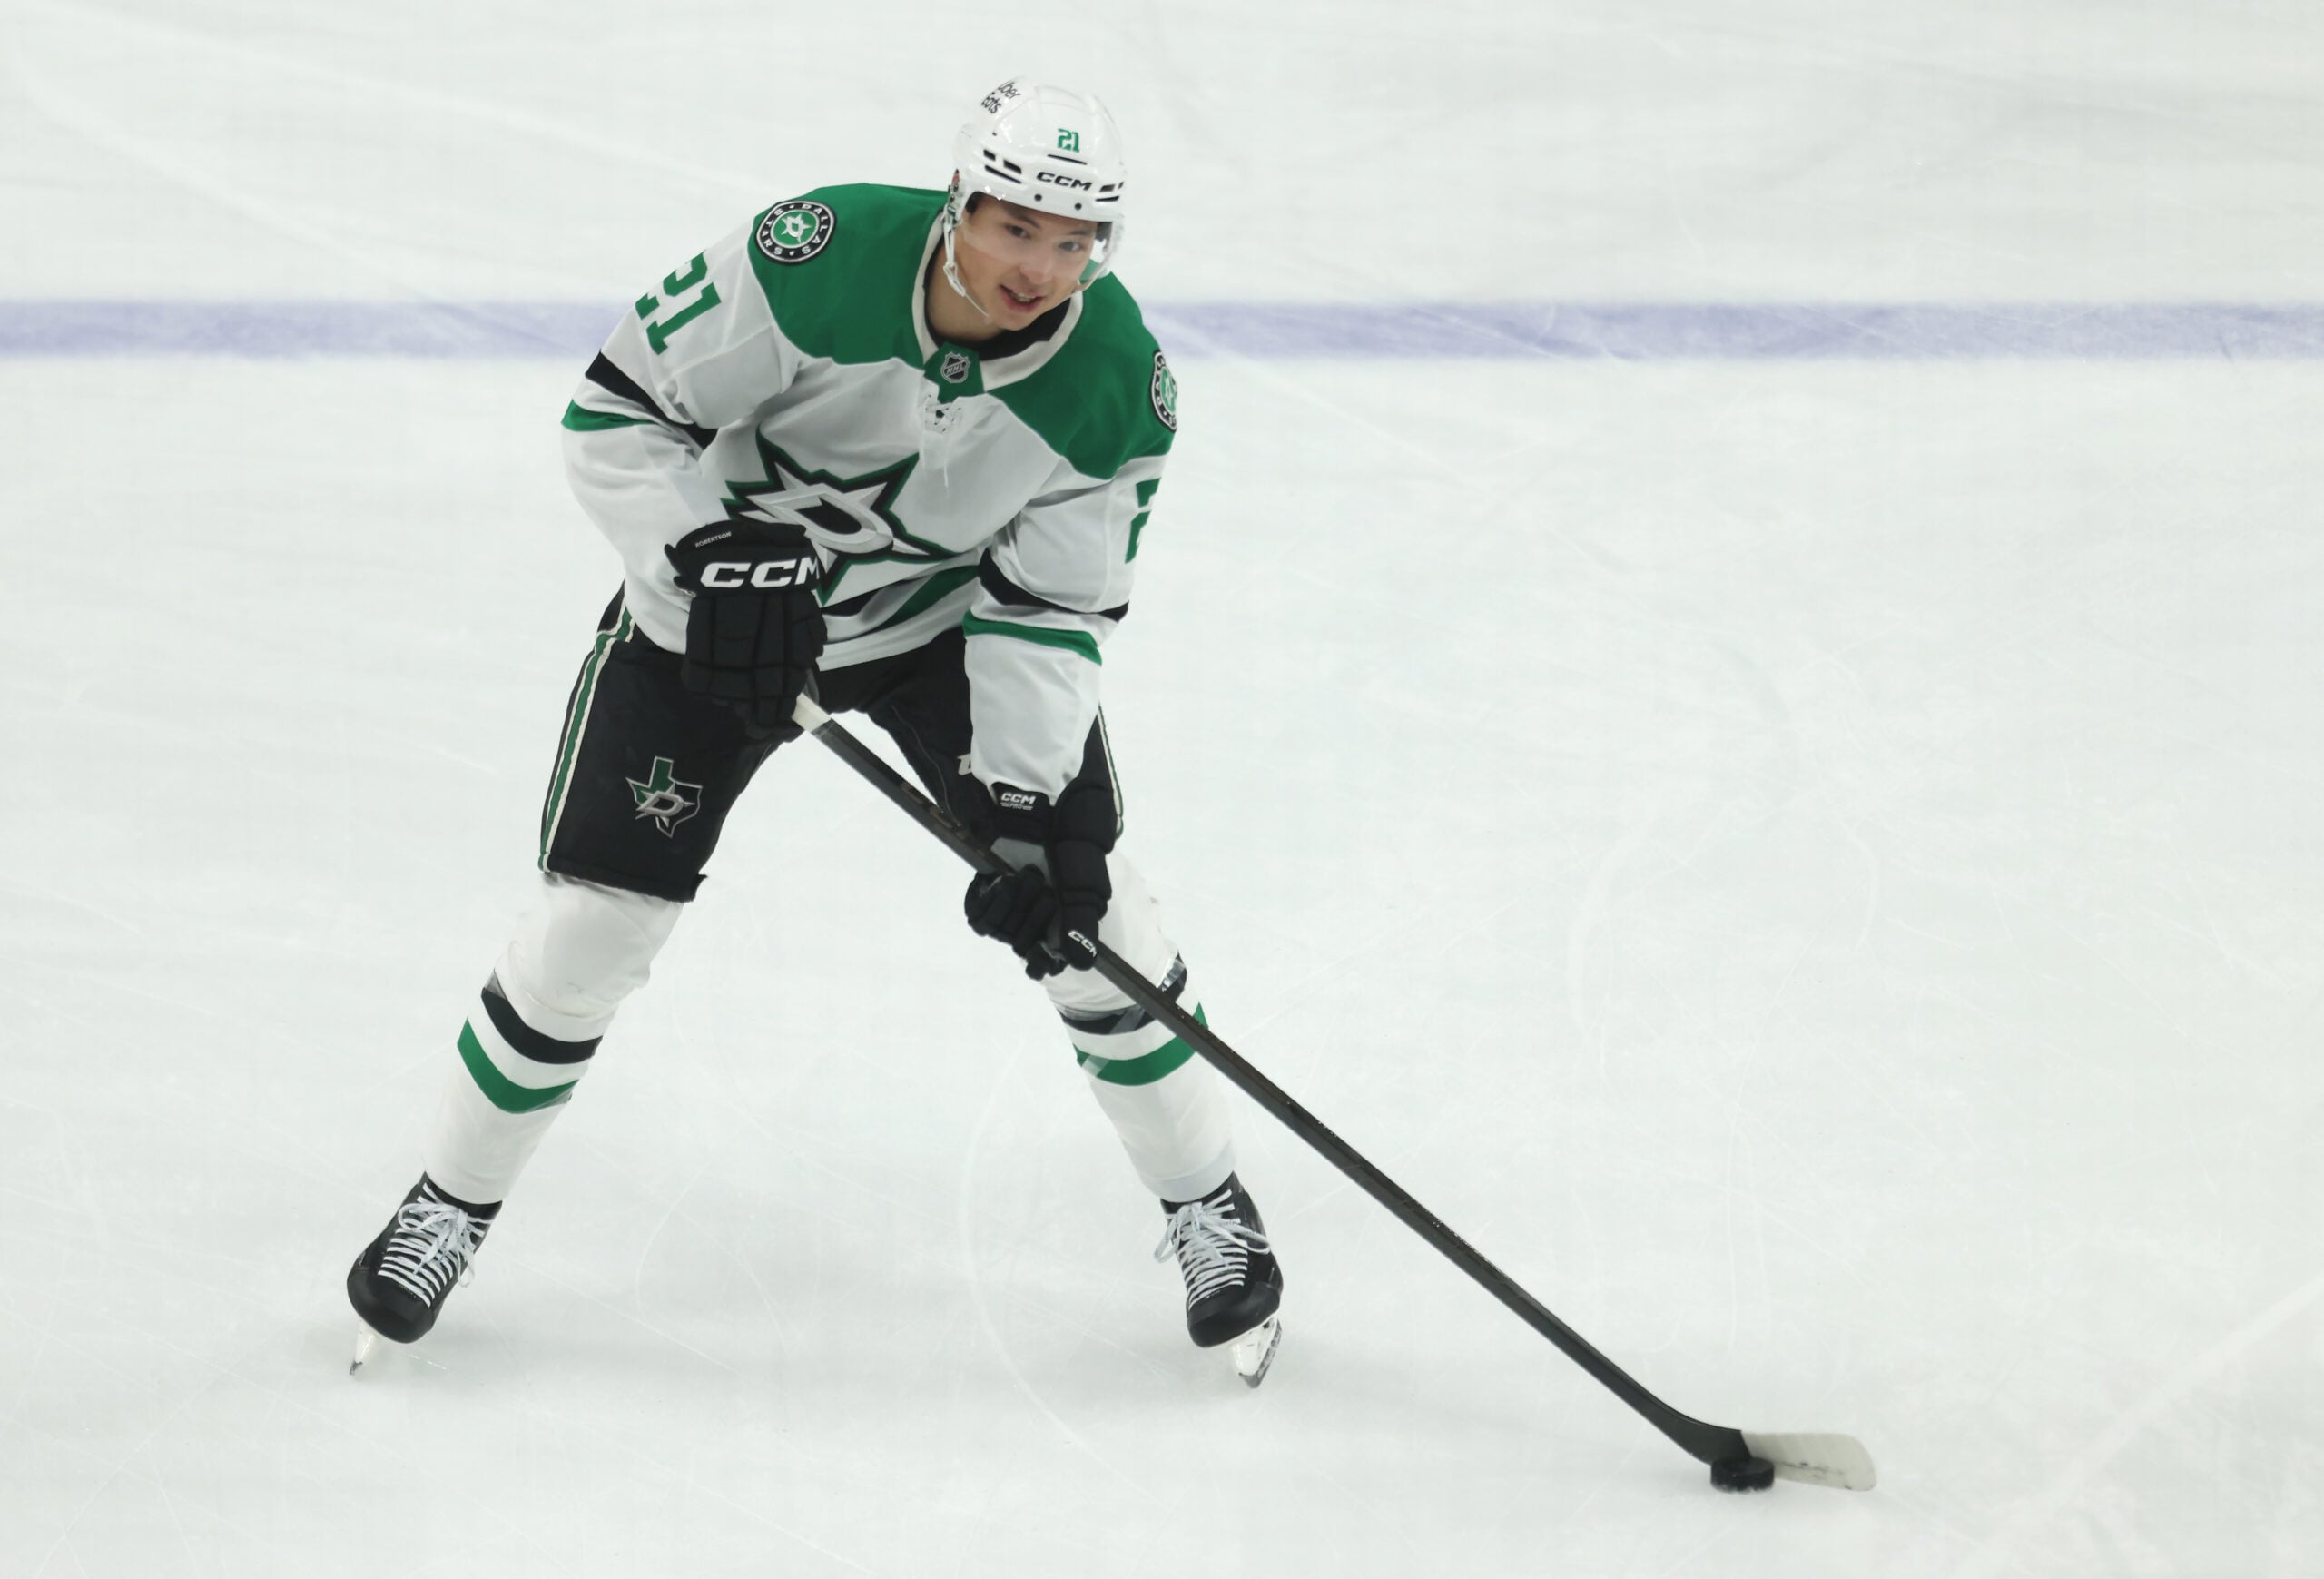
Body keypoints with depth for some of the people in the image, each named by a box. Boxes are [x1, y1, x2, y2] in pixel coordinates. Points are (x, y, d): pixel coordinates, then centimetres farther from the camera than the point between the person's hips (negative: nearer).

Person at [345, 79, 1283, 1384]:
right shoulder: (818, 260, -33)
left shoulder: (1121, 388, -24)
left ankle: (1207, 1205, 15)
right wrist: (713, 557, -35)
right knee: (597, 916, -3)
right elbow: (616, 413, -22)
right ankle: (453, 1202, 18)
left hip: (947, 612, 2)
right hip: (723, 590, -2)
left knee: (1080, 896, -5)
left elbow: (1049, 613, -16)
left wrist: (1031, 810, -26)